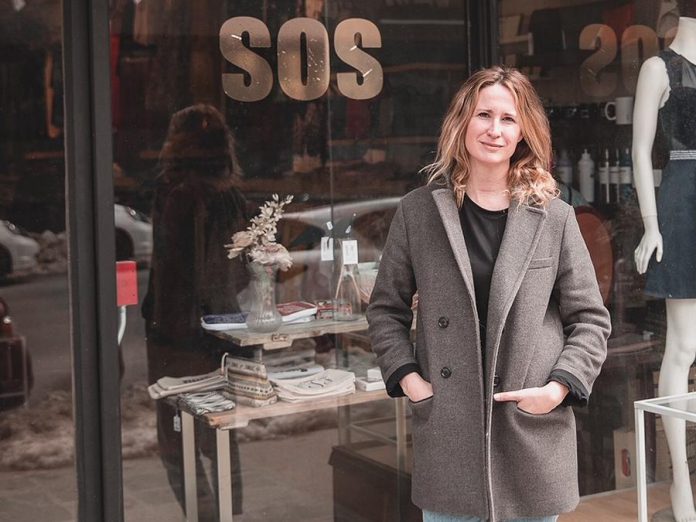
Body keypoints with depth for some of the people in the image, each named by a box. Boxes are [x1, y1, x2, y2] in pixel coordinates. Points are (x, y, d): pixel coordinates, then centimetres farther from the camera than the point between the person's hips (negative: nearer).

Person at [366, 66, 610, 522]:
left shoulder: (554, 218, 1)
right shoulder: (418, 211, 3)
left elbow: (590, 319, 4)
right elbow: (386, 309, 10)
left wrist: (559, 386, -9)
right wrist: (406, 377, -3)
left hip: (533, 435, 0)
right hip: (447, 430, 0)